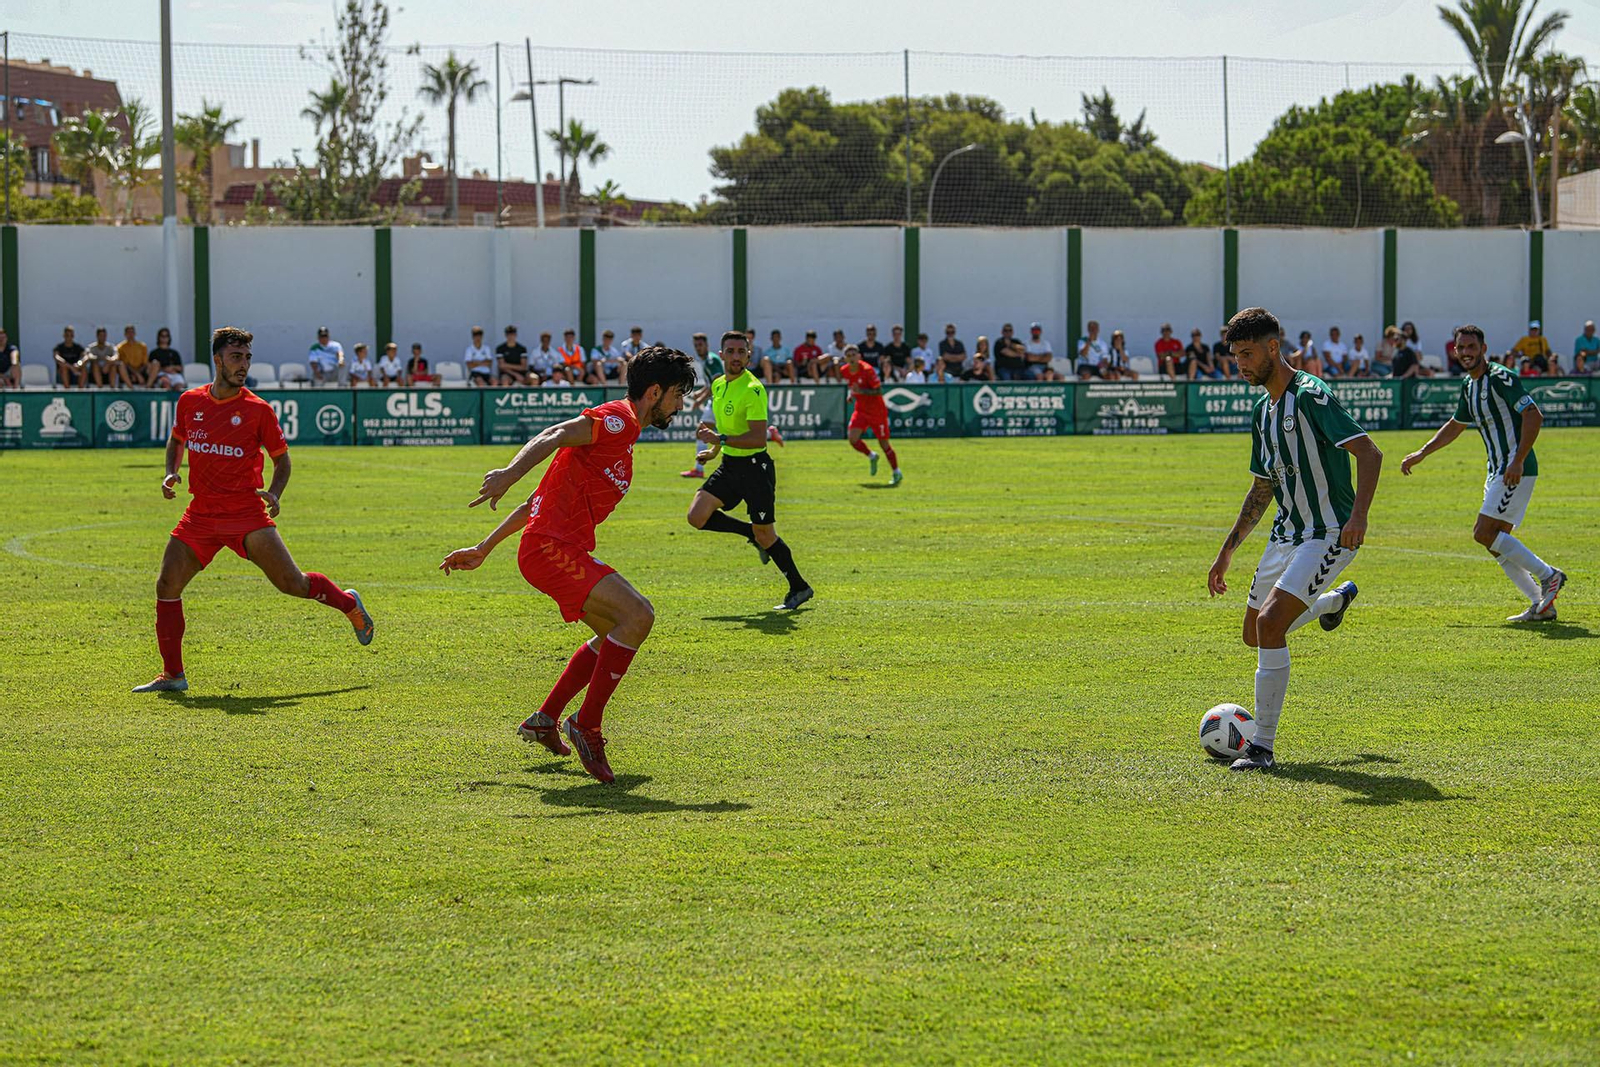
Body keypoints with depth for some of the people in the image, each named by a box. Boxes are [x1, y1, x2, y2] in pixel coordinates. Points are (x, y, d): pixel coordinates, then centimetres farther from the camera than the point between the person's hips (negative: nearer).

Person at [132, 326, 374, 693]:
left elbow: (281, 456, 7)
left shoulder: (258, 410, -4)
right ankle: (173, 675, 3)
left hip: (247, 514, -3)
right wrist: (171, 473, 6)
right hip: (201, 514, 3)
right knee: (167, 585, -6)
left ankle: (348, 603, 26)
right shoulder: (189, 402, 5)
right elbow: (177, 440, 24)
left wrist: (274, 493, -11)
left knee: (293, 584, -5)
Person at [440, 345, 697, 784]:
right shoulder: (617, 419, -6)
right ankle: (586, 724, -15)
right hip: (551, 548, -10)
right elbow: (554, 436, -24)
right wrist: (510, 473, -41)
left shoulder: (622, 439, 25)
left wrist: (484, 549, 26)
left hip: (564, 550, 10)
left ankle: (545, 720, 27)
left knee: (618, 631, 21)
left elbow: (540, 499, 26)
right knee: (637, 615, -22)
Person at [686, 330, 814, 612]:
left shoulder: (753, 390, -18)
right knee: (697, 517, -6)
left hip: (754, 467, -8)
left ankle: (799, 589, 14)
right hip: (729, 465, 8)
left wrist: (721, 439, -30)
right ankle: (754, 535, 15)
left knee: (765, 535, -3)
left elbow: (759, 438, -25)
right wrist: (714, 450, 19)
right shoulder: (718, 385, 9)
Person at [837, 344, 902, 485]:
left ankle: (896, 472, 16)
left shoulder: (867, 370, -21)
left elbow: (879, 391, -22)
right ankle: (871, 457, 14)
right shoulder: (844, 371, -3)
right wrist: (851, 394, 6)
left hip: (877, 411, -5)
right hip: (861, 410, 5)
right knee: (852, 438, -14)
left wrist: (861, 391, -31)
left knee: (883, 442, 1)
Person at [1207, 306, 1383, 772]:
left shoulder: (1311, 395, -16)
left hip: (1329, 536, -9)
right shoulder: (1263, 410, 11)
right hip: (1285, 536, 9)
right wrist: (1227, 551, 19)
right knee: (1255, 635, 17)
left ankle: (1263, 745, -17)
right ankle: (1335, 600, 46)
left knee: (1270, 624, -23)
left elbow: (1369, 453, -24)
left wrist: (1359, 513, -38)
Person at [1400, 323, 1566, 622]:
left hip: (1517, 470, -10)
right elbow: (1456, 425, 30)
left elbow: (1534, 416, -21)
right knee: (1496, 542, 6)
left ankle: (1547, 575, -8)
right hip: (1498, 471, 10)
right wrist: (1421, 454, 28)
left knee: (1484, 533, -15)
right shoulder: (1469, 385, 14)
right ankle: (1541, 605, 8)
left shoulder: (1501, 378, -14)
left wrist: (1518, 461, -27)